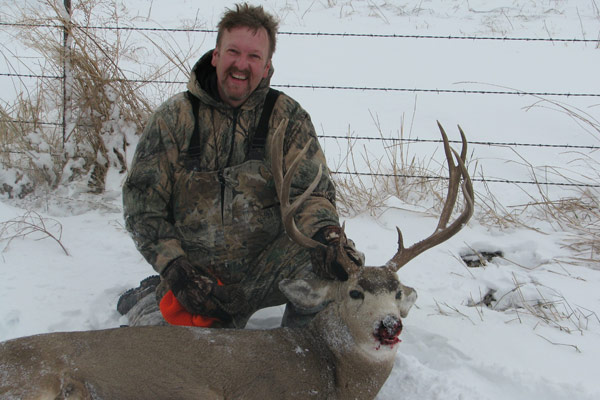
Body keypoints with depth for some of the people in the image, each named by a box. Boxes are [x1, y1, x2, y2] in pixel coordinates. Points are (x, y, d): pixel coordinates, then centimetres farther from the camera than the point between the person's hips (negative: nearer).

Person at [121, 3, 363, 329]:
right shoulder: (174, 117, -2)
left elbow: (311, 190, -5)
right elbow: (142, 204, -1)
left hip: (265, 266, 0)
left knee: (321, 263, -29)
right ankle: (148, 299, 24)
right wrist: (175, 268, -13)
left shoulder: (287, 117, -1)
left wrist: (327, 233, -28)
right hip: (197, 275, 1)